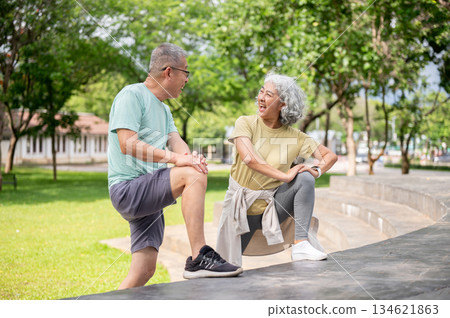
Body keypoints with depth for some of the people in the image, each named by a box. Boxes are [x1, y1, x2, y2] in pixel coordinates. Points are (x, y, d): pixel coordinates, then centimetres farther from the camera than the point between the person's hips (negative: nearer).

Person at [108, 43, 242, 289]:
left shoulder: (164, 109, 23)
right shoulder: (132, 95, -7)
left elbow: (174, 141, 7)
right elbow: (128, 144, -20)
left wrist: (190, 156, -17)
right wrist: (175, 158, -28)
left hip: (146, 195, 9)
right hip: (128, 189, -9)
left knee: (144, 271, 2)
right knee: (193, 176, -27)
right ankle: (199, 258, -27)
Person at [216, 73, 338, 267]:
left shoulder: (294, 136, -4)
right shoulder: (245, 123, -10)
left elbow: (330, 156, 1)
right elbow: (249, 158, -26)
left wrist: (317, 171, -21)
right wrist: (285, 176, -29)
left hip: (272, 206, 1)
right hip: (242, 206, -1)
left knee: (305, 179, -25)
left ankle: (301, 245, -24)